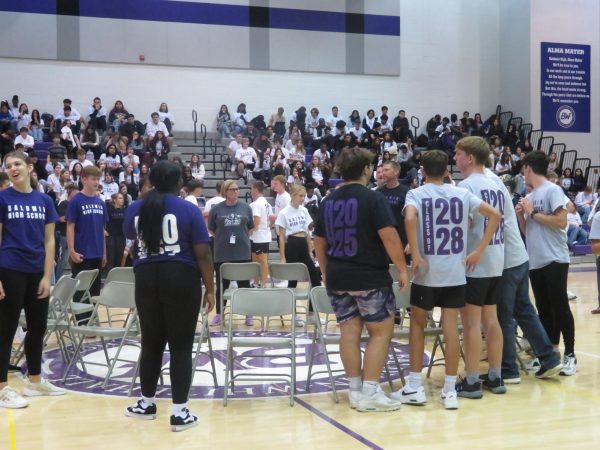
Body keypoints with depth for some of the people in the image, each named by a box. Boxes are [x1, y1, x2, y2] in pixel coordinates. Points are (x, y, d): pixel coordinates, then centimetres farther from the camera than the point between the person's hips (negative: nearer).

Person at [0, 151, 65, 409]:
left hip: (36, 272, 5)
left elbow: (49, 241, 7)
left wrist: (47, 276, 1)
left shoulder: (44, 201, 6)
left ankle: (34, 381, 27)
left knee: (38, 327, 12)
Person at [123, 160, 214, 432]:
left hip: (146, 278, 4)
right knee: (181, 346, 1)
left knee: (151, 343, 15)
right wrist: (210, 288, 0)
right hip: (181, 278, -3)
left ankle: (146, 404, 26)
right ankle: (180, 412, 3)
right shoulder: (188, 209, -5)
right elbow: (203, 254, -8)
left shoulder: (135, 209, 6)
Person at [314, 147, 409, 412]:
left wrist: (326, 271, 27)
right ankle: (370, 393, -1)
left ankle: (355, 390, 13)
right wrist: (402, 268, -9)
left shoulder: (328, 201, 10)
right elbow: (389, 236, -17)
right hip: (370, 277, -6)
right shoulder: (373, 198, -9)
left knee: (350, 331, 9)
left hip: (337, 278, 6)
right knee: (381, 331, 3)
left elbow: (319, 241, 17)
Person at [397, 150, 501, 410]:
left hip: (427, 271, -2)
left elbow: (409, 218, -24)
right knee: (451, 328, 5)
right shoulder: (462, 194, 6)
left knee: (417, 324, 13)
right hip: (455, 272, 2)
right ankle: (450, 390, 9)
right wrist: (478, 251, 5)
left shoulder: (415, 194, -3)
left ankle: (414, 388, 14)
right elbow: (495, 215, 5)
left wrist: (415, 255, -17)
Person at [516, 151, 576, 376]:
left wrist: (533, 213, -11)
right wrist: (521, 215, 2)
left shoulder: (553, 190, -7)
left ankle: (570, 355, 4)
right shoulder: (529, 197, 15)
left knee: (560, 307, -3)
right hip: (535, 262, 7)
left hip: (555, 260, -7)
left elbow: (561, 222, -18)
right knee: (544, 309, 10)